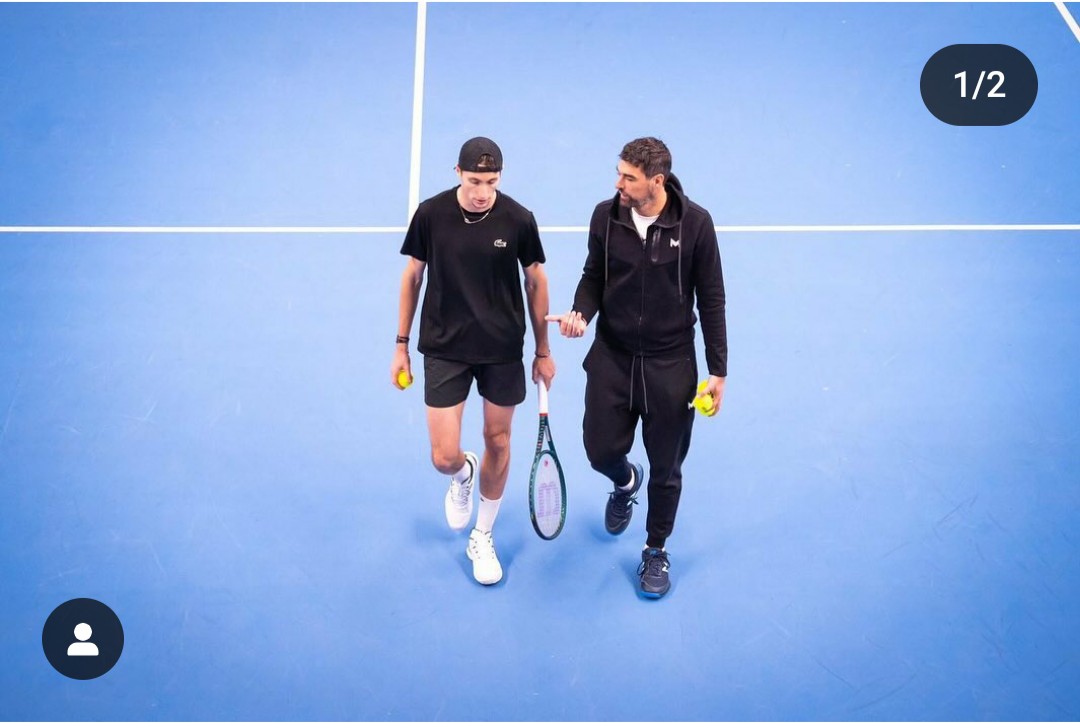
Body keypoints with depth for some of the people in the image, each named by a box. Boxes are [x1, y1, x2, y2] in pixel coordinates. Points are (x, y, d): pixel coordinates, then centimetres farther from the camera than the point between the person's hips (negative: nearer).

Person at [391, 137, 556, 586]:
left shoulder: (518, 220, -11)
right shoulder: (430, 214, -10)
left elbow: (535, 282, 2)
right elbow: (412, 276, 3)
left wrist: (543, 351, 6)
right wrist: (402, 345, 5)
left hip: (503, 350, 1)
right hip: (444, 348, 0)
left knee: (497, 442, 12)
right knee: (444, 457, -4)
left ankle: (482, 538, 34)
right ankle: (463, 474, 37)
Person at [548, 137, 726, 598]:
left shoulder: (695, 223, -13)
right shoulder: (606, 216, -6)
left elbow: (711, 298, -6)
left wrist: (718, 370, -6)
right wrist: (582, 313, -14)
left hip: (670, 364, -2)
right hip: (612, 356, 2)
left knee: (665, 467, 8)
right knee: (601, 450, 3)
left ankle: (656, 551, 32)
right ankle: (625, 483, 43)